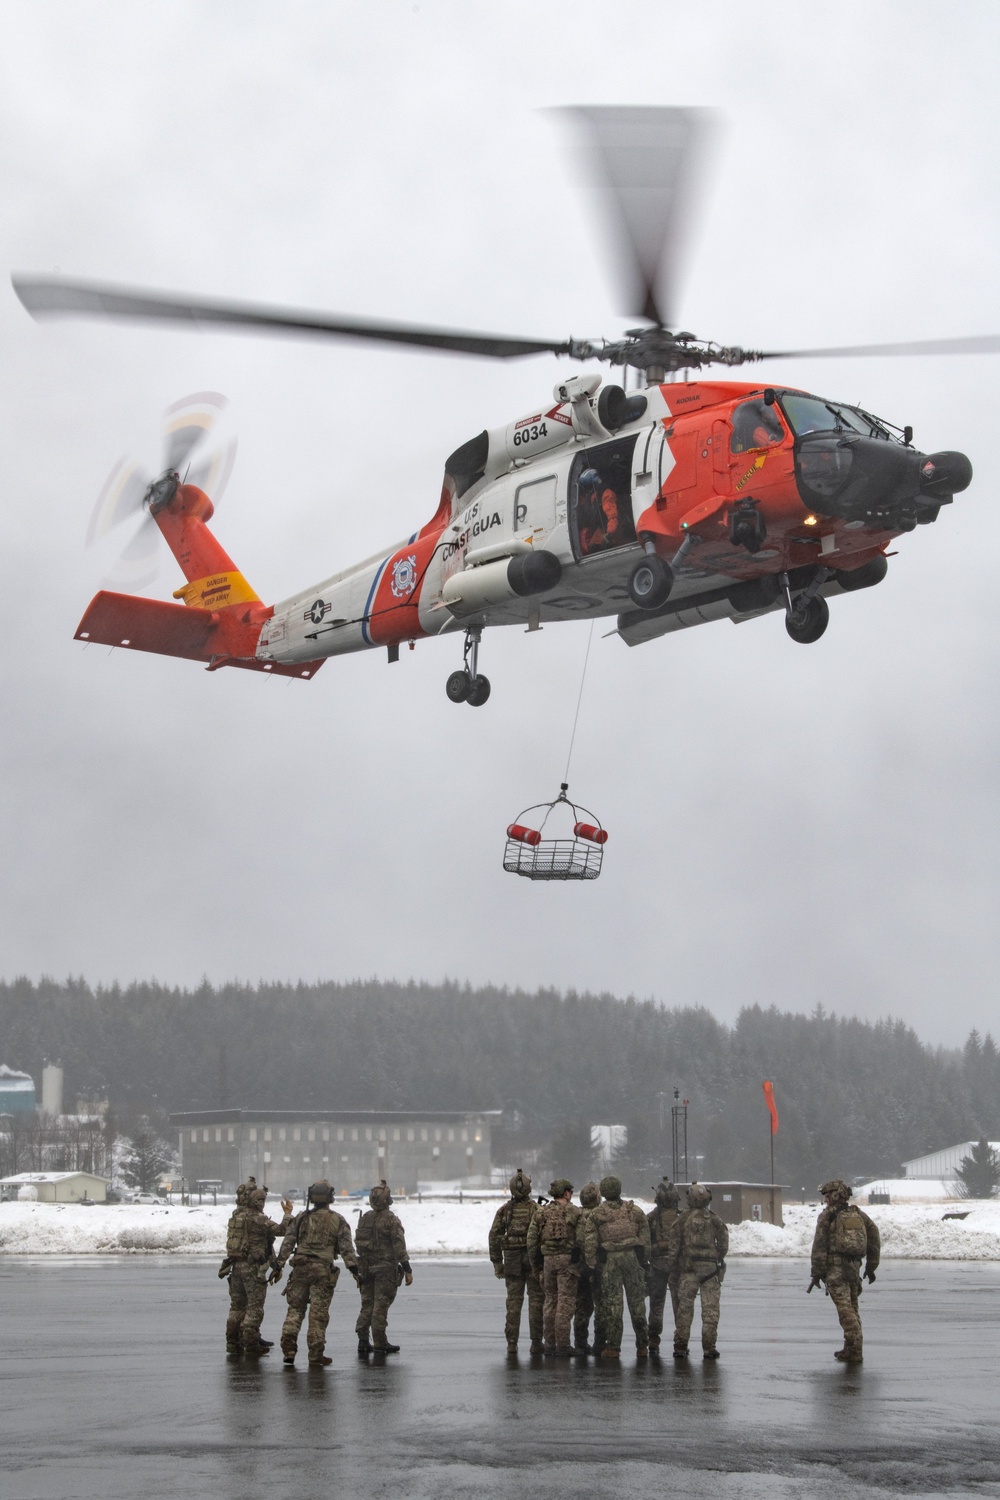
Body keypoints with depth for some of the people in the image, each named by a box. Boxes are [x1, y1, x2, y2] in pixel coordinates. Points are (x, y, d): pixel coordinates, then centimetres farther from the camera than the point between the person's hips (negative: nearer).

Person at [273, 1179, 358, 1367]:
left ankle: (288, 1349, 1)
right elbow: (346, 1247, -2)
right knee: (319, 1313, 0)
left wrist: (278, 1266, 7)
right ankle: (315, 1354, 0)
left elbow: (287, 1244, 4)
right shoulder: (337, 1221, 2)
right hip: (323, 1270, -2)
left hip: (301, 1267, 2)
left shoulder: (301, 1218, 7)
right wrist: (354, 1269, -1)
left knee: (295, 1309, 10)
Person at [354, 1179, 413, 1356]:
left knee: (367, 1304, 11)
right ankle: (380, 1343, -2)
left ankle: (363, 1341, 11)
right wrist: (407, 1270, -10)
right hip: (386, 1267, -6)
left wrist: (359, 1268, 19)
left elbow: (358, 1243, 11)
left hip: (367, 1267, 6)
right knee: (381, 1305, -4)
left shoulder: (364, 1219, 7)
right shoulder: (391, 1220, -13)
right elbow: (399, 1247, -14)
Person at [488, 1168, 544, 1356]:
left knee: (513, 1301, 7)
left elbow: (494, 1235, 2)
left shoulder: (504, 1210, 2)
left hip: (512, 1260, 3)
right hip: (533, 1259, -3)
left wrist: (497, 1263, 8)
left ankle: (512, 1342, 5)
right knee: (536, 1300, 4)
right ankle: (536, 1343, 2)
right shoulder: (536, 1210, -7)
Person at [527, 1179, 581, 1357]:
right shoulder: (573, 1212, -3)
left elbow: (531, 1239, 7)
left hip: (548, 1260, 4)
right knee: (566, 1301, -3)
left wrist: (535, 1263, 14)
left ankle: (550, 1344, 14)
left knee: (550, 1300, 14)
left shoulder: (541, 1213, 8)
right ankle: (562, 1345, -6)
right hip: (567, 1259, -4)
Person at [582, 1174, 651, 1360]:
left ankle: (613, 1347, -1)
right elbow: (645, 1235, 6)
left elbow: (589, 1240, -3)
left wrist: (591, 1264, 1)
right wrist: (645, 1259, 11)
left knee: (611, 1303, 1)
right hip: (632, 1257, 2)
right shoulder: (634, 1211, 7)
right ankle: (642, 1346, 12)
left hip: (610, 1261, -2)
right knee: (636, 1301, 9)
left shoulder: (597, 1214, 2)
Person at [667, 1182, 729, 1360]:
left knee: (684, 1307, 7)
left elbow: (673, 1246, 1)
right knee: (710, 1308, 2)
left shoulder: (682, 1219, 0)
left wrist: (672, 1269, 8)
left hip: (688, 1267, 1)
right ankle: (709, 1347, -2)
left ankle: (680, 1346, 7)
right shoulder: (714, 1219, 0)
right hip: (710, 1268, -1)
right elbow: (724, 1243, 3)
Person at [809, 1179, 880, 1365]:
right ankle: (851, 1349, 18)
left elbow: (819, 1245, -7)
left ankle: (855, 1351, -16)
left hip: (835, 1267, -6)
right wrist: (871, 1266, 18)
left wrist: (817, 1273, -5)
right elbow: (874, 1238, 13)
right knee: (852, 1308, 16)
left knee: (845, 1309, -9)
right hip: (854, 1266, 6)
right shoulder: (858, 1213, 14)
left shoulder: (827, 1216, -2)